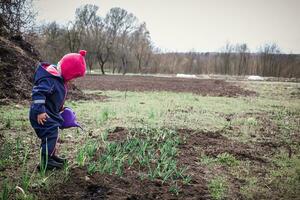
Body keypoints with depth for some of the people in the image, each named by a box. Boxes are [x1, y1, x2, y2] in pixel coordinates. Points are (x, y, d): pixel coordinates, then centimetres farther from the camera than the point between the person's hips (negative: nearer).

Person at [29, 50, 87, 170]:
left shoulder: (59, 78, 7)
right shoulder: (49, 79, -25)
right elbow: (38, 93, -32)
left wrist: (59, 108, 26)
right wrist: (40, 111, -32)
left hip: (51, 113, 10)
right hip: (43, 116, -10)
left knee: (53, 135, 20)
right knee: (50, 136, -8)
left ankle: (51, 156, 35)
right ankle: (45, 163, 0)